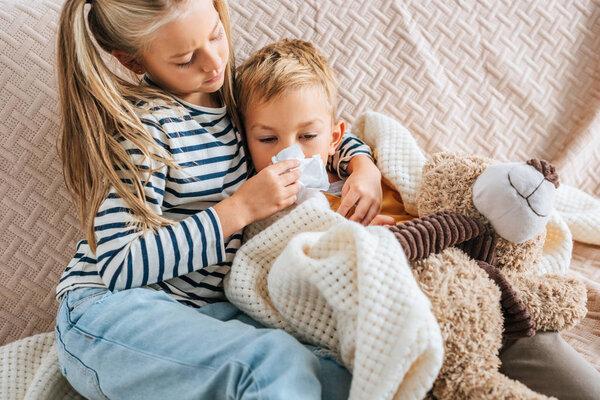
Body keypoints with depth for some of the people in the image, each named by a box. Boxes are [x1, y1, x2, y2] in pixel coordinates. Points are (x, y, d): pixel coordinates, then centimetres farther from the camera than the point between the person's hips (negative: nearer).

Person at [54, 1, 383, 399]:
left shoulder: (234, 94, 7)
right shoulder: (143, 124, -13)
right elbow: (119, 268, -19)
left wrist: (363, 166, 0)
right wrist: (240, 208, -21)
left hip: (207, 309, 7)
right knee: (276, 362, -34)